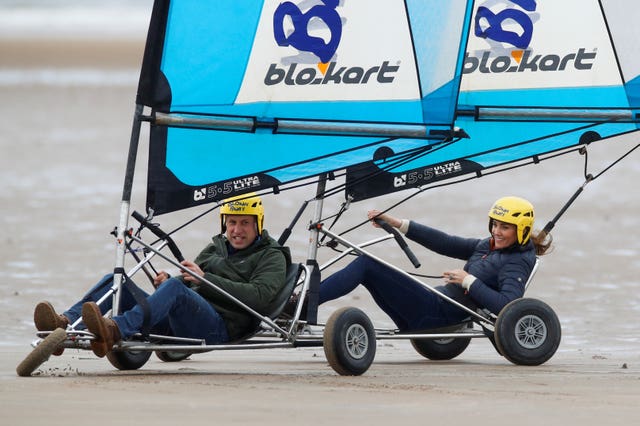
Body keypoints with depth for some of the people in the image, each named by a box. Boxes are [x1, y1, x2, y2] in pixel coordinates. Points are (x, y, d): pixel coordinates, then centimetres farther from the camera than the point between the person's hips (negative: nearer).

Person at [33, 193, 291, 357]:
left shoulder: (271, 257, 12)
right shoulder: (216, 248, 32)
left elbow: (259, 296, -7)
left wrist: (206, 279, -11)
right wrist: (165, 281, 5)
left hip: (221, 327, -7)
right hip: (176, 323, 7)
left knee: (175, 288, -37)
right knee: (115, 281, -7)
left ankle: (114, 331, -59)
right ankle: (64, 324, -32)